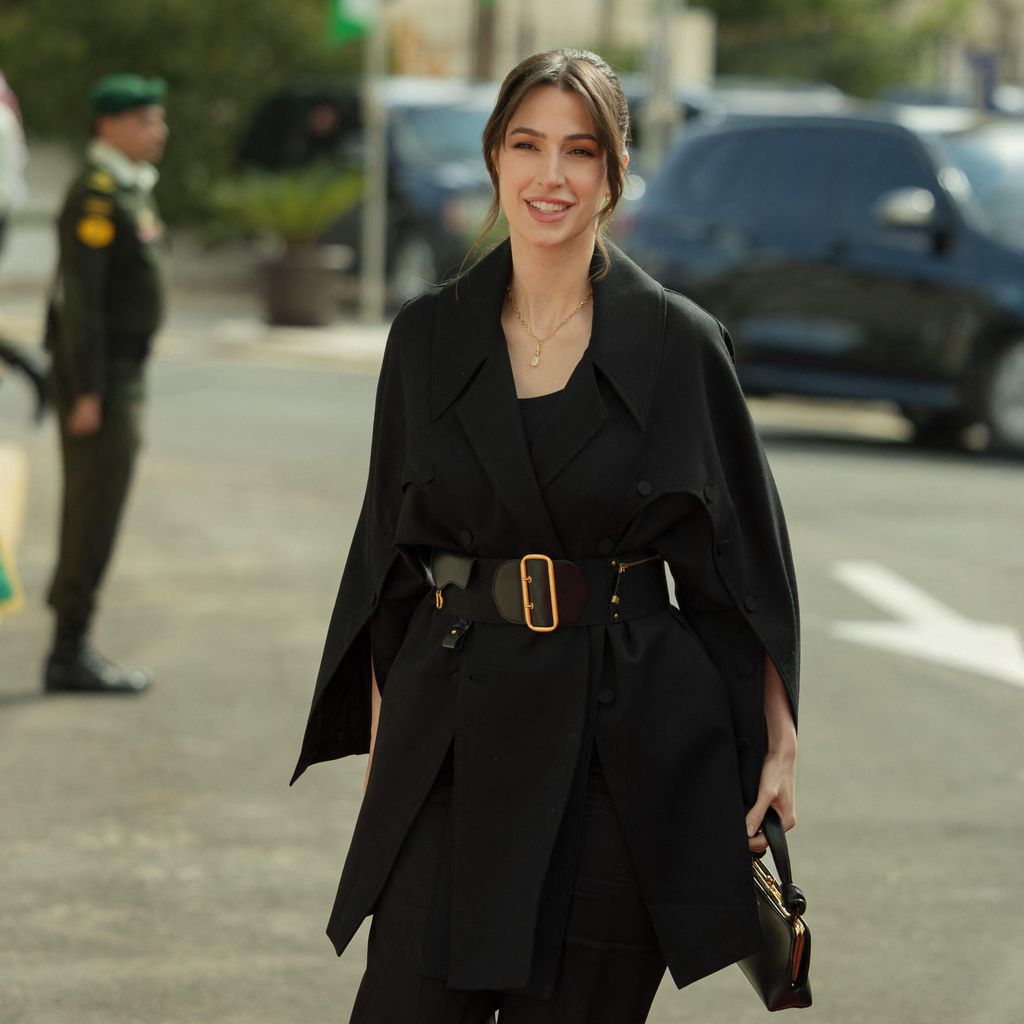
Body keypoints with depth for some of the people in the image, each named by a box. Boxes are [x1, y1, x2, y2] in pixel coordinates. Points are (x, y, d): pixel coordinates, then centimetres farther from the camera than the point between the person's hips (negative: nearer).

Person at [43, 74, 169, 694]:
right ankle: (70, 657, -5)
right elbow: (80, 297, -20)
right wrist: (87, 394, -23)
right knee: (96, 511, -8)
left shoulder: (127, 193, 16)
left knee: (94, 511, 11)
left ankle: (74, 650, 15)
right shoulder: (95, 196, -16)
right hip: (97, 377, -10)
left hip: (118, 372, 10)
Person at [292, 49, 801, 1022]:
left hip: (627, 744, -2)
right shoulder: (429, 337, 5)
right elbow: (389, 552, 11)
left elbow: (744, 562, 2)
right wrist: (384, 726, 7)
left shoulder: (680, 345, -1)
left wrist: (776, 742, -3)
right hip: (452, 728, 2)